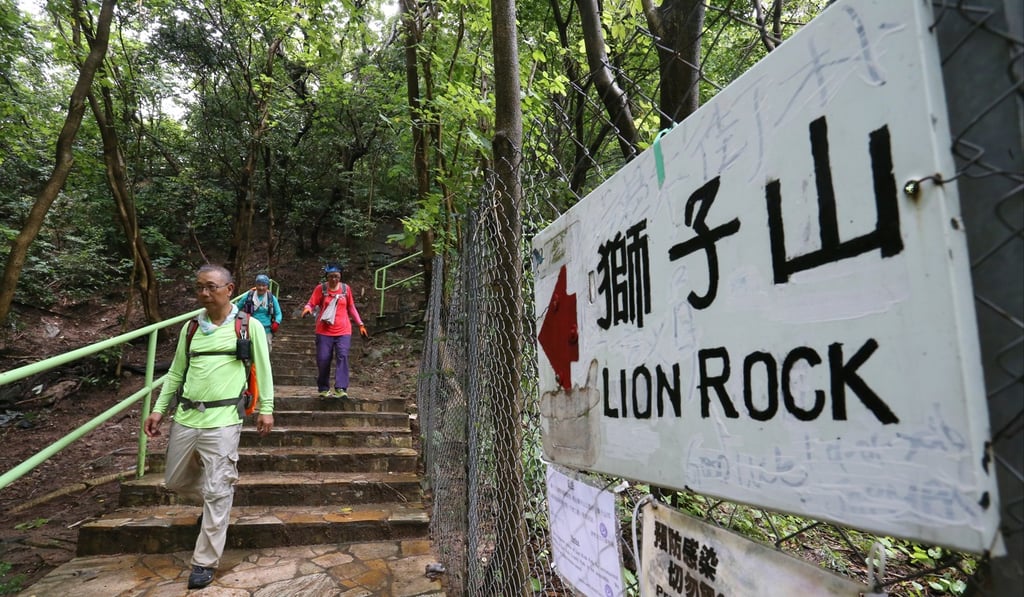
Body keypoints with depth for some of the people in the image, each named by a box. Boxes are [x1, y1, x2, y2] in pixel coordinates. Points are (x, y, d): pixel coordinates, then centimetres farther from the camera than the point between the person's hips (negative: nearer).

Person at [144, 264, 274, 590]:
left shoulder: (249, 327, -2)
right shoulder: (190, 327, 10)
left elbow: (263, 369, 2)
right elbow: (176, 373, 14)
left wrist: (266, 409, 0)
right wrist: (159, 410, 9)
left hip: (222, 421, -5)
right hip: (185, 417, 5)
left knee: (217, 493, -1)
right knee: (175, 481, 18)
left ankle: (205, 562, 13)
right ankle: (216, 499, 46)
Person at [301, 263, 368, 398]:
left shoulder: (346, 289, 7)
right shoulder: (321, 288, 1)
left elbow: (351, 308, 15)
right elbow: (311, 303, -2)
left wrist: (360, 324, 12)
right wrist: (307, 309, -26)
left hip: (343, 331, 1)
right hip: (324, 331, -1)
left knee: (342, 357, -14)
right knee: (323, 360, 1)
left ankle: (341, 389, -16)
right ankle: (323, 389, 18)